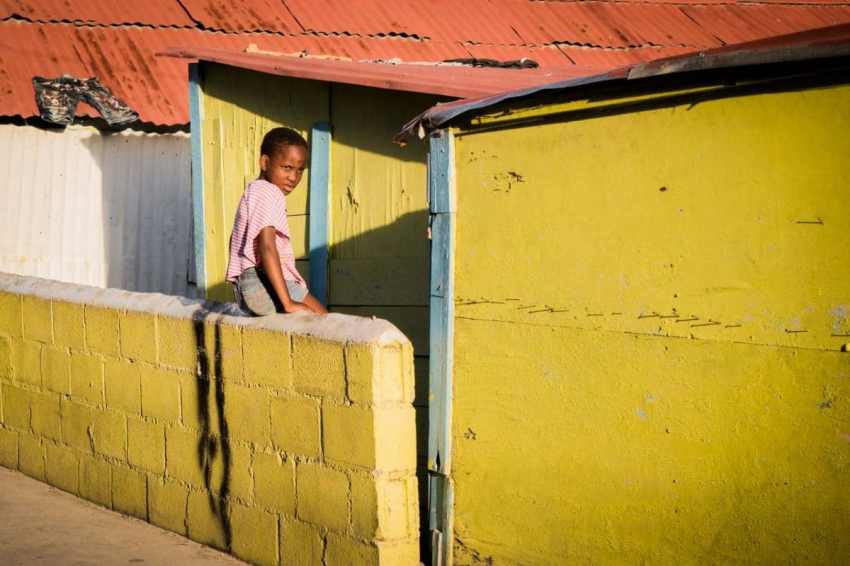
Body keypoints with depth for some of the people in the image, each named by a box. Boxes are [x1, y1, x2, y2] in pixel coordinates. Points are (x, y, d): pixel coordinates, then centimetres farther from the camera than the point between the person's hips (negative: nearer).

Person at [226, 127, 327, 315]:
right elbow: (267, 248, -23)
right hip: (264, 284, -10)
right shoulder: (269, 192, -13)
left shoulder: (252, 190, 20)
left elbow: (236, 240, 28)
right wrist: (288, 302, -26)